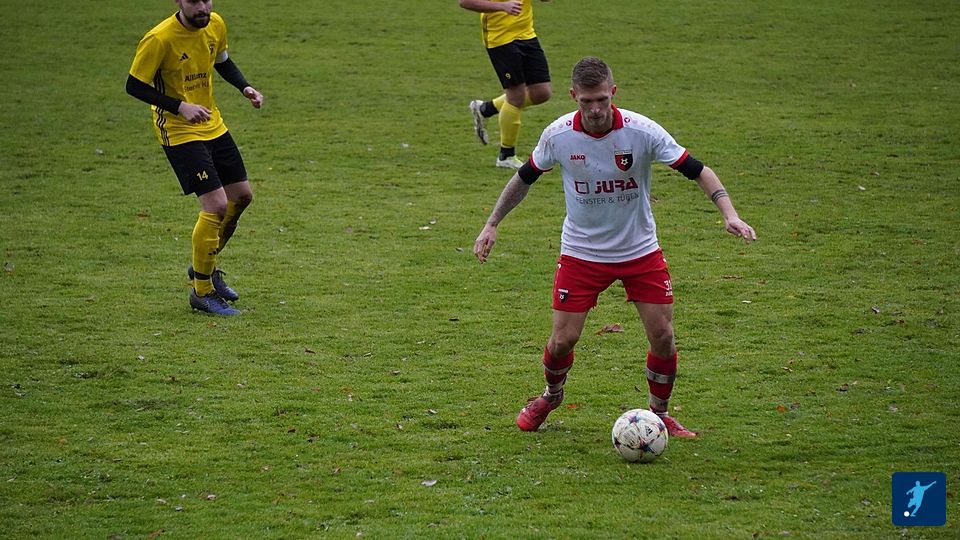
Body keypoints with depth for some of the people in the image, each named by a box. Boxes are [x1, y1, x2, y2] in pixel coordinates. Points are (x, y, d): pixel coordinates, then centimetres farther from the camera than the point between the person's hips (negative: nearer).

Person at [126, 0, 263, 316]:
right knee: (217, 205, -14)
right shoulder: (159, 39, -23)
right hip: (179, 132, -8)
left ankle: (206, 266, 35)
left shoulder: (216, 25, -2)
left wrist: (245, 88, -1)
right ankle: (202, 292, 2)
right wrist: (180, 107, -25)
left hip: (213, 125, 8)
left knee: (242, 195, 14)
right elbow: (134, 86, -16)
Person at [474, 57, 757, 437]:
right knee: (563, 339, -3)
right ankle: (551, 397, 30)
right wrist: (491, 225, 5)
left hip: (640, 250, 0)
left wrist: (729, 214, -28)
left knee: (662, 336, -6)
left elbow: (697, 170, -15)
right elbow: (525, 178, 5)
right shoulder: (558, 135, -14)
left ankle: (660, 414, 17)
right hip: (581, 252, 0)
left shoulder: (641, 131, -18)